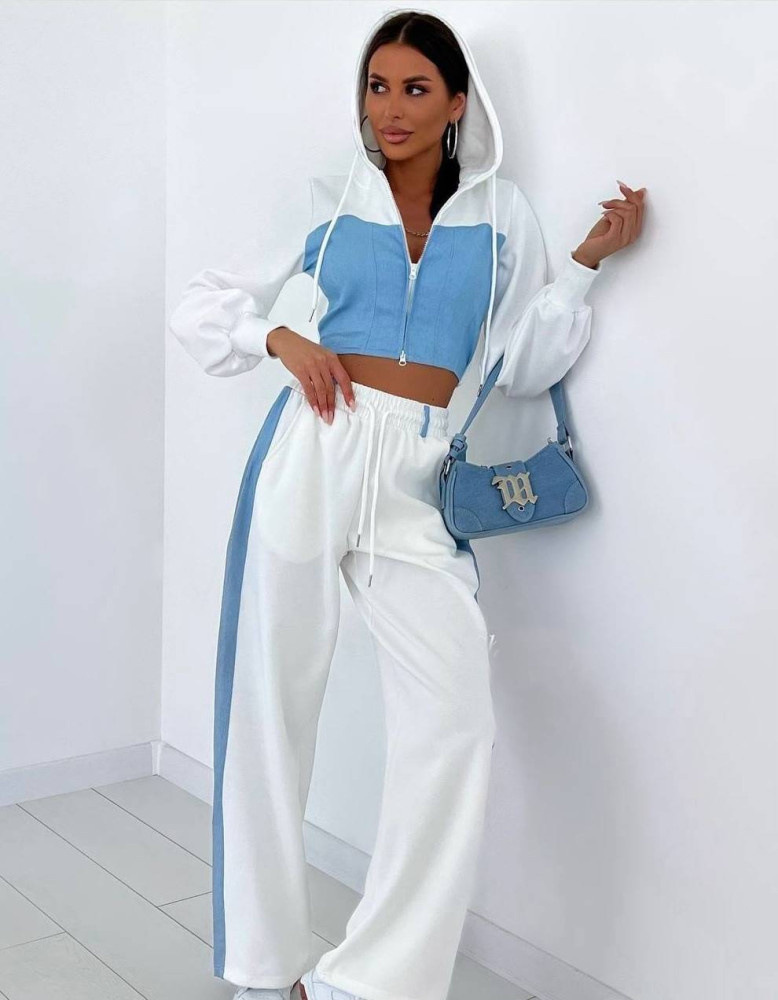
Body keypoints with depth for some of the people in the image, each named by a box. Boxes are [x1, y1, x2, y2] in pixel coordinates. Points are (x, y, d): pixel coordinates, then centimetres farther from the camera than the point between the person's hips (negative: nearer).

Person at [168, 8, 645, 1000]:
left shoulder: (500, 213, 13)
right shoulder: (330, 204, 11)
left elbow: (524, 365, 10)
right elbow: (199, 306, 14)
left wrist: (587, 259, 3)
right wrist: (282, 340, -3)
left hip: (419, 473, 1)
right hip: (315, 449, 0)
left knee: (457, 714, -16)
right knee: (272, 702, 2)